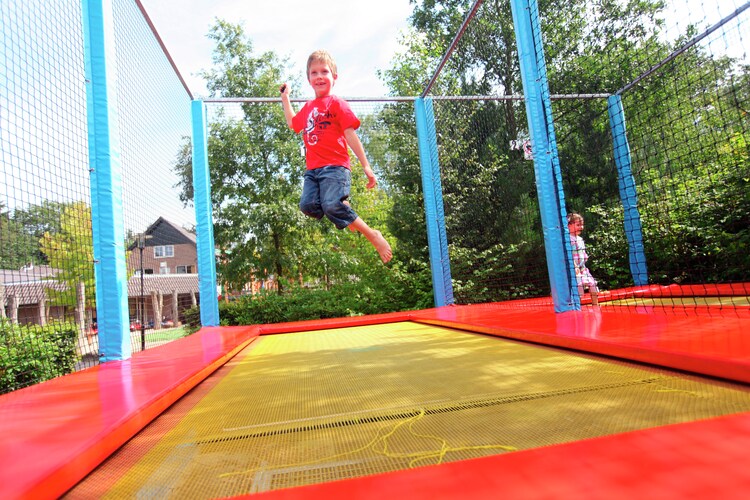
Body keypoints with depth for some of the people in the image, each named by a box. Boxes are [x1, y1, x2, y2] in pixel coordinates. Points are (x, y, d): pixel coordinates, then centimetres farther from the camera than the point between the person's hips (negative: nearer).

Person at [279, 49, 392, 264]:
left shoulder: (336, 103, 4)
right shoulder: (308, 107, 22)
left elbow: (350, 134, -4)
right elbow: (292, 123, 42)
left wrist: (366, 166, -9)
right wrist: (285, 98, 43)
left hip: (335, 166, -6)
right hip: (312, 168, 6)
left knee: (331, 205, -25)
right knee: (308, 205, -17)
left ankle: (373, 235, -11)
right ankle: (343, 210, 6)